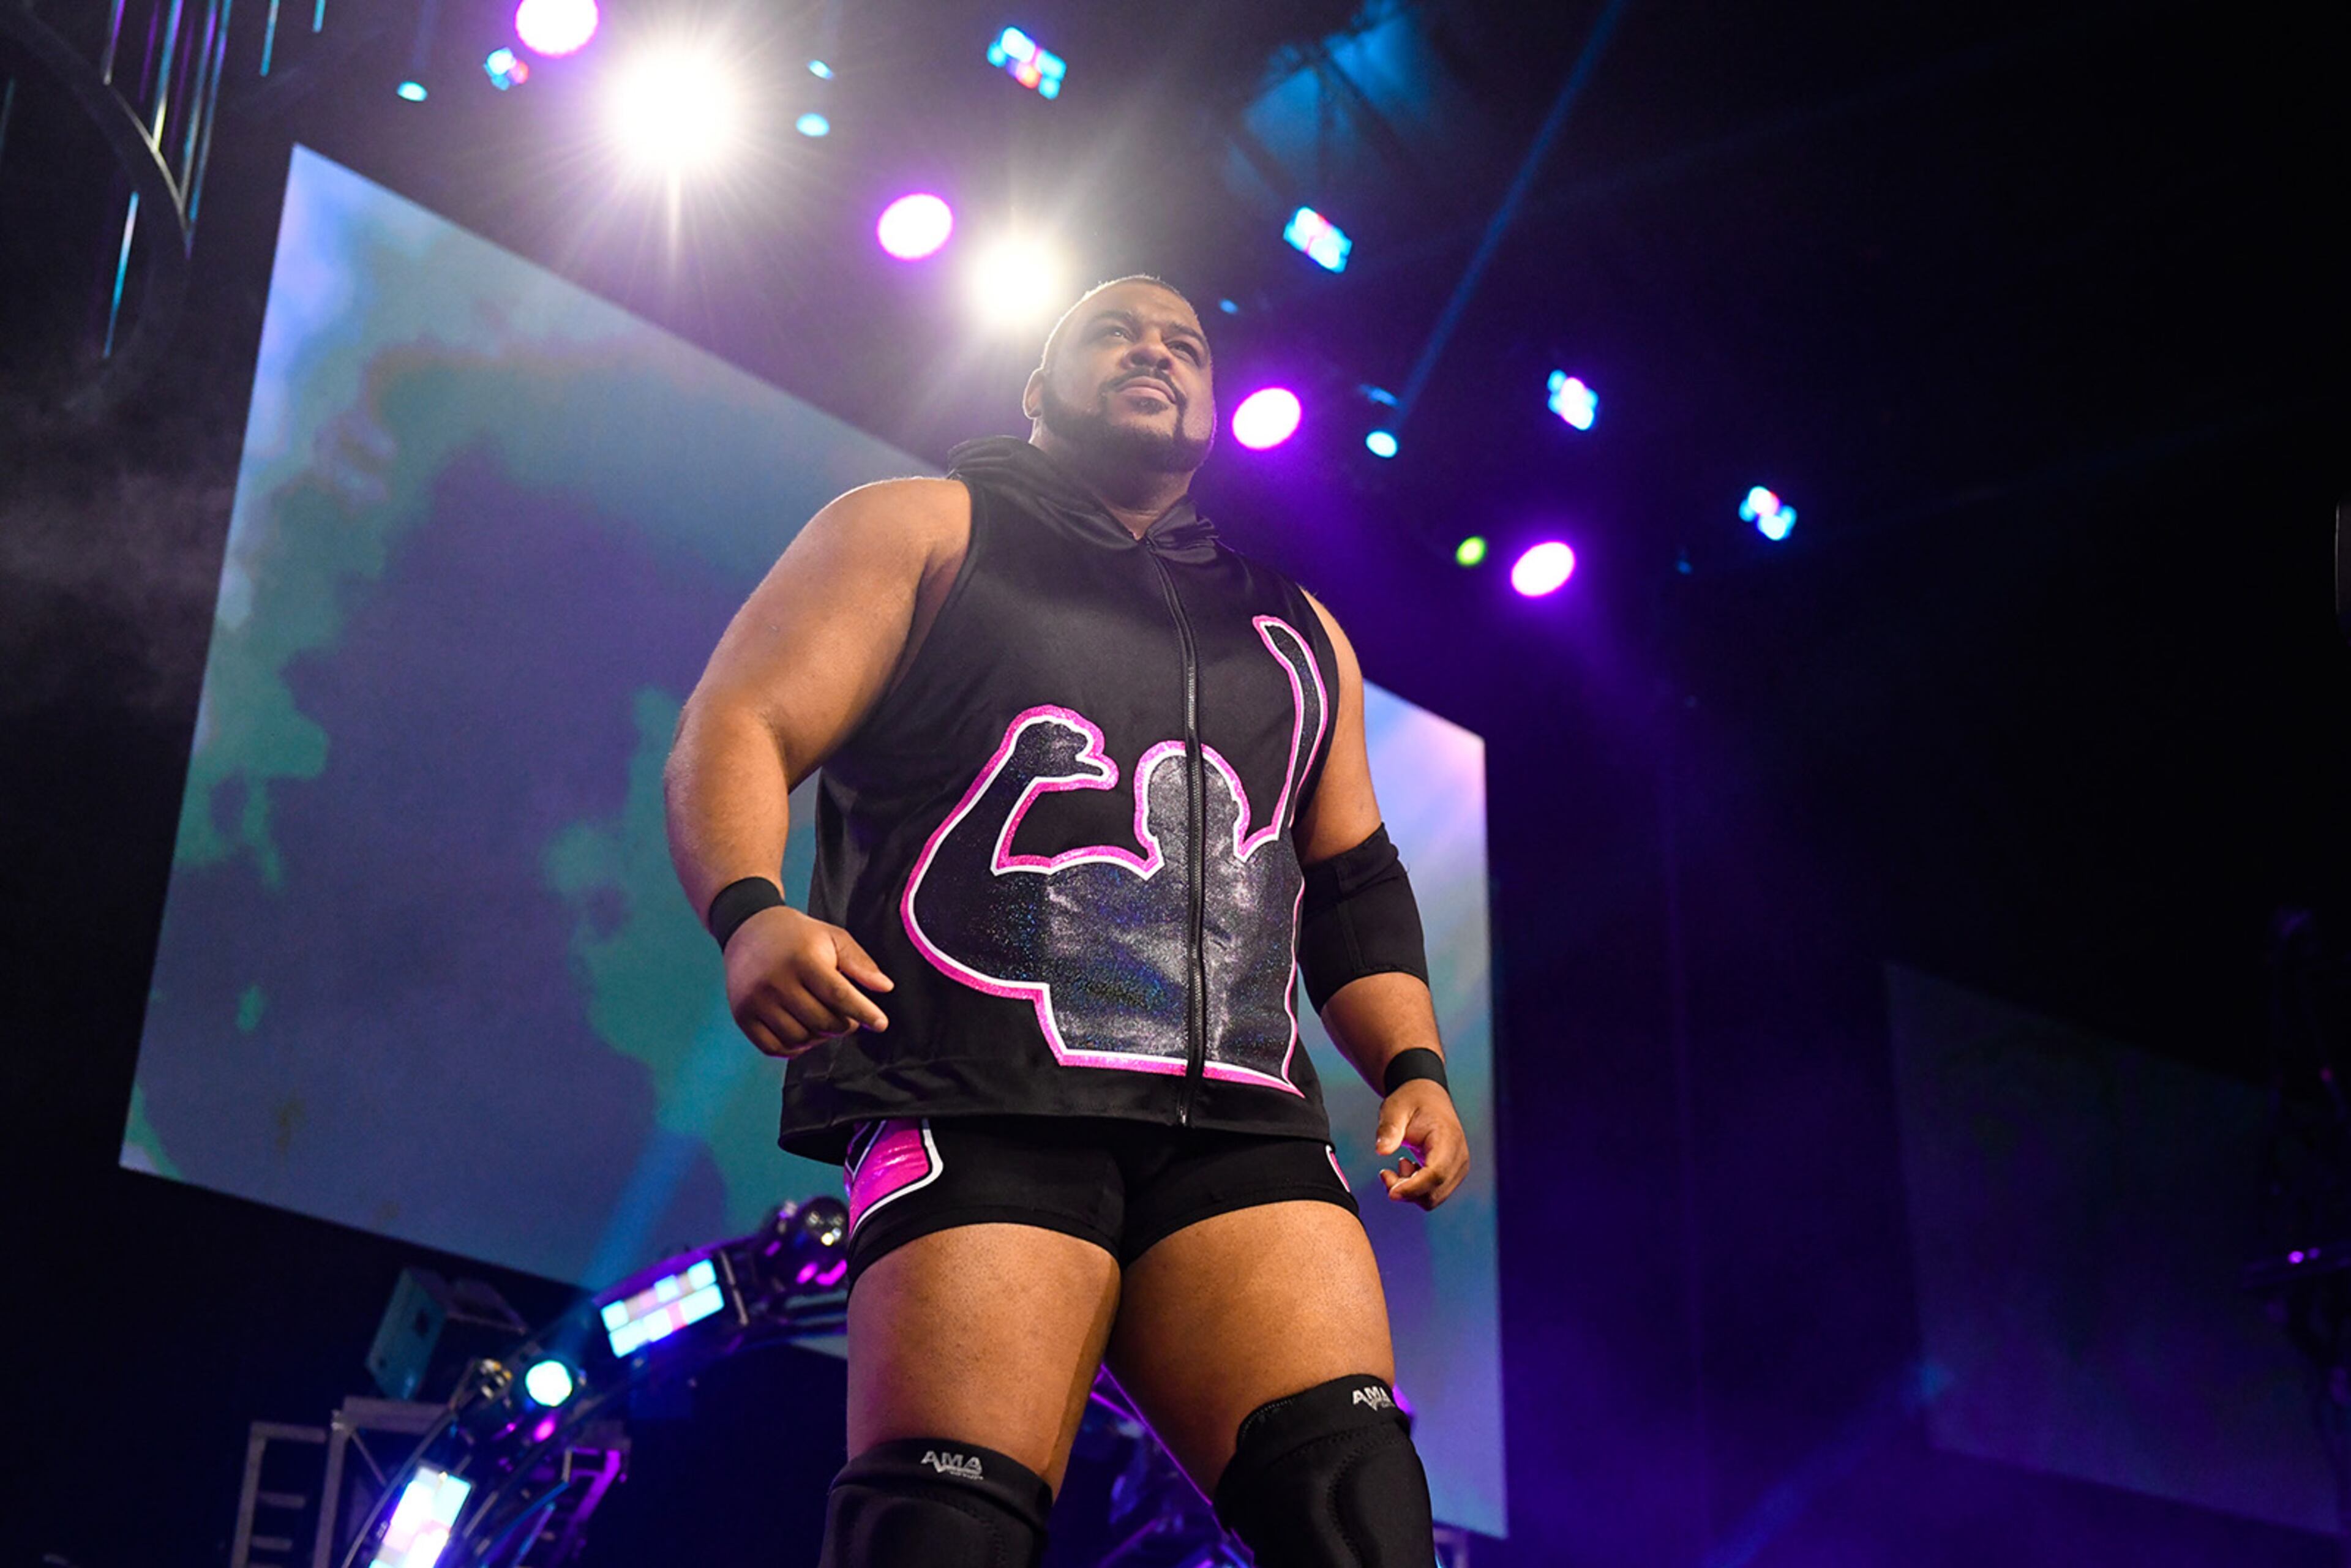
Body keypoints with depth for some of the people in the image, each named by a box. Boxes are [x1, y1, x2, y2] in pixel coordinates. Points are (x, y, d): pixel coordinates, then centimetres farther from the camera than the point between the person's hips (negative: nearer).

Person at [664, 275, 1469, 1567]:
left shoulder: (1297, 633, 30)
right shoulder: (920, 530, 17)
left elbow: (1352, 881, 31)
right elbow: (737, 729, 6)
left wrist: (1411, 1064, 13)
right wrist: (748, 911, -15)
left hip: (1242, 1127, 4)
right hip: (984, 1111, -4)